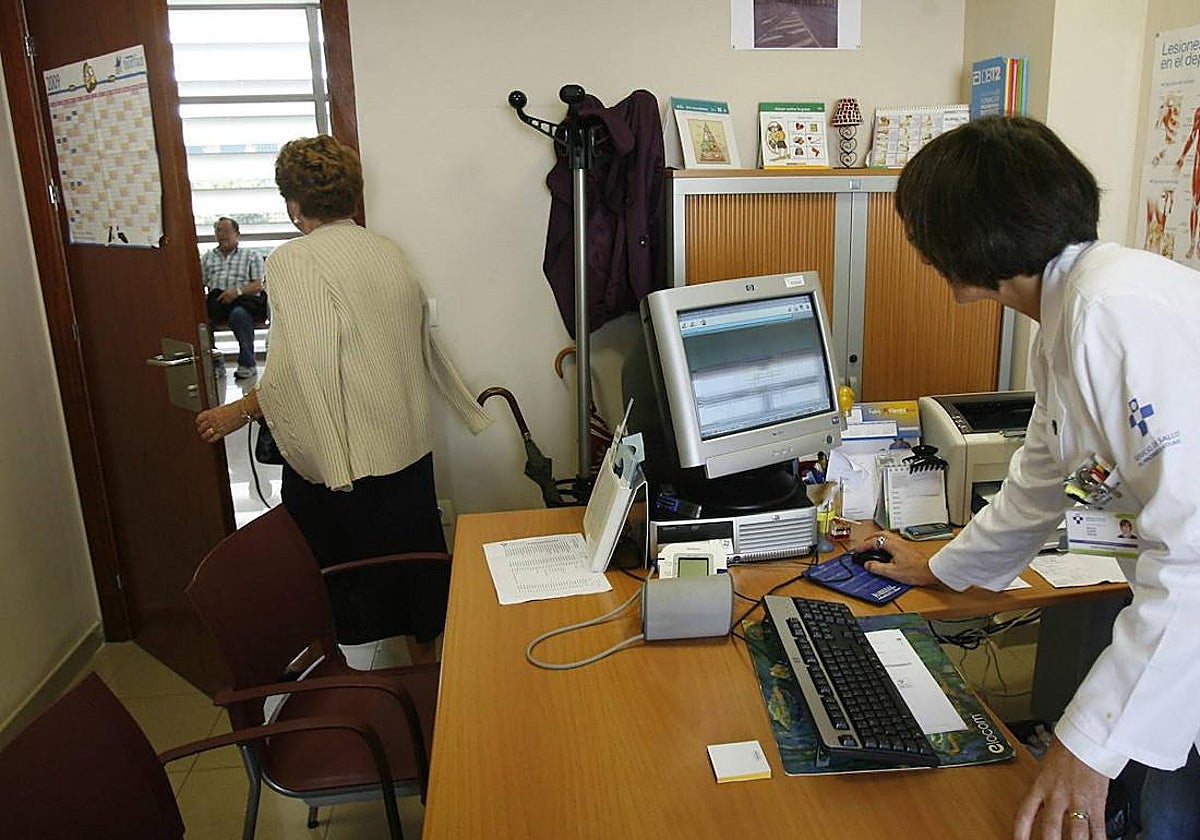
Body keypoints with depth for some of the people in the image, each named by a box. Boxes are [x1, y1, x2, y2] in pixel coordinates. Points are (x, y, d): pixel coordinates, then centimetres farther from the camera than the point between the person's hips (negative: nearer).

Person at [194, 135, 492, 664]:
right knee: (410, 560, 20)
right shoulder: (389, 252, 6)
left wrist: (237, 414, -11)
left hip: (335, 458, -7)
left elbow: (301, 367, -23)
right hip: (409, 447, 7)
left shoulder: (295, 260, -14)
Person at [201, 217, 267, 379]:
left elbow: (258, 286, 6)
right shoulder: (208, 257, 29)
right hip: (216, 302, 3)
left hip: (244, 300, -3)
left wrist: (238, 290, -14)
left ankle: (247, 363, -26)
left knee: (239, 314, -39)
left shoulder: (252, 256, 20)